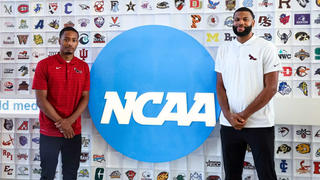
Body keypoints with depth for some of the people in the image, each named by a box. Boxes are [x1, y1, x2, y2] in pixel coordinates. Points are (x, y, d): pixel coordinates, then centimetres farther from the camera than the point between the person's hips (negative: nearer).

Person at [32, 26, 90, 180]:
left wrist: (69, 121, -12)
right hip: (49, 132, -2)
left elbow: (85, 97, 3)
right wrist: (61, 123, -12)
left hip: (74, 131, 2)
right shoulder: (44, 65, -3)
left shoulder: (83, 67, 6)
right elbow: (41, 100, -8)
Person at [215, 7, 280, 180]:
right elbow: (220, 86, 8)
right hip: (228, 124, 4)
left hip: (260, 125, -3)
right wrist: (229, 115, -7)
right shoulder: (223, 50, 10)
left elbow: (271, 88, -8)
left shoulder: (266, 48, -3)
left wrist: (244, 115, -12)